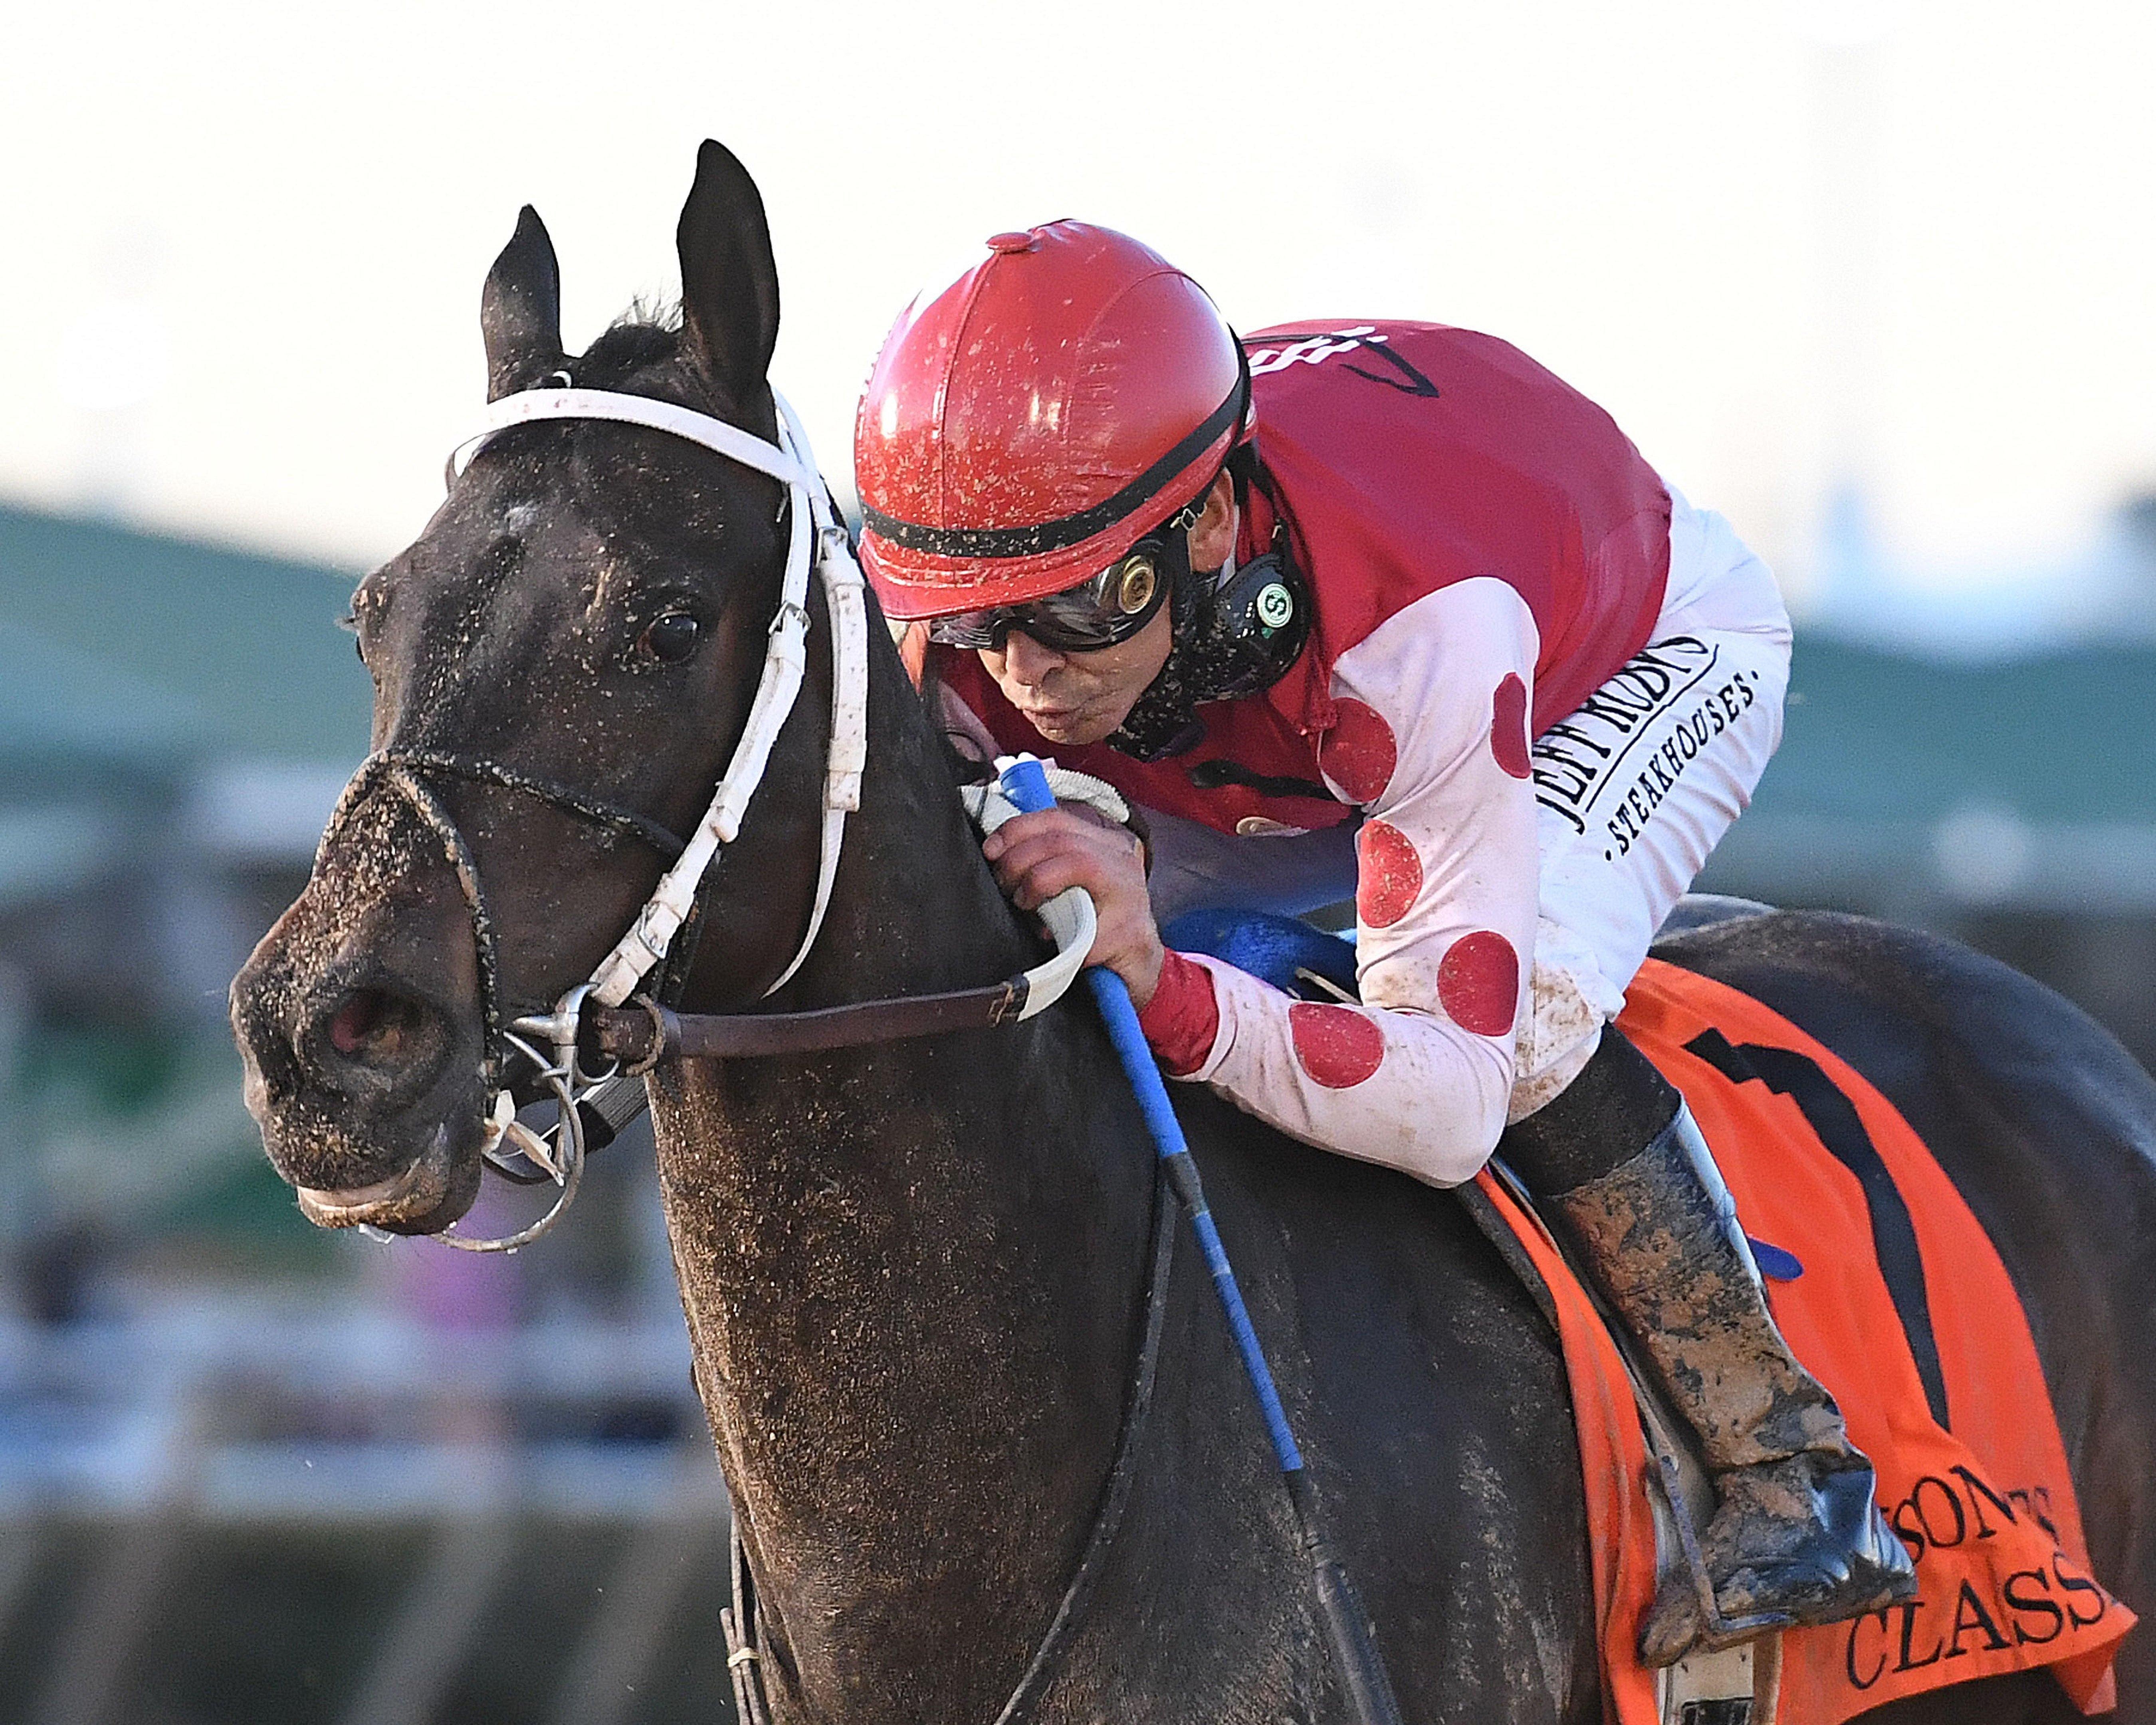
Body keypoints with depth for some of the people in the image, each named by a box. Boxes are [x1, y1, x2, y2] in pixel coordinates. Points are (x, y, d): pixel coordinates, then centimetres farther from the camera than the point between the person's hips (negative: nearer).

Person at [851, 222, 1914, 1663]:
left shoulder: (1430, 632, -47)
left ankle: (1791, 1469, -18)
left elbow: (1456, 1099, -49)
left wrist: (1165, 989, -65)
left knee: (1521, 1005, -35)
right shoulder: (959, 640, -33)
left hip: (1656, 649, -6)